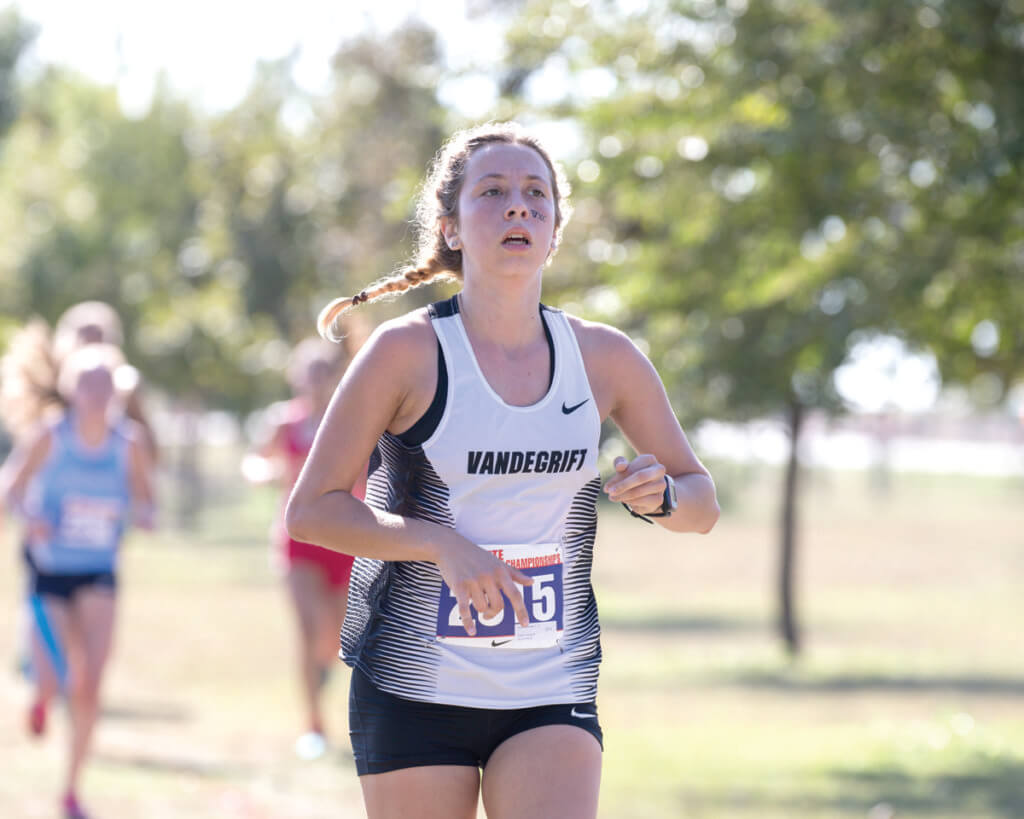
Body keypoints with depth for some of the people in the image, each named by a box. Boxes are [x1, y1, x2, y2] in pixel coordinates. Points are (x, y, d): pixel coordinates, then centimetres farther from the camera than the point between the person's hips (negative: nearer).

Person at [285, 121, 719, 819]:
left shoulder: (606, 359, 4)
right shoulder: (407, 352, -6)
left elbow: (703, 503, 13)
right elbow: (311, 510, -7)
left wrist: (661, 495, -10)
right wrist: (443, 545, -20)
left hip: (552, 696, 2)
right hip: (413, 690, -2)